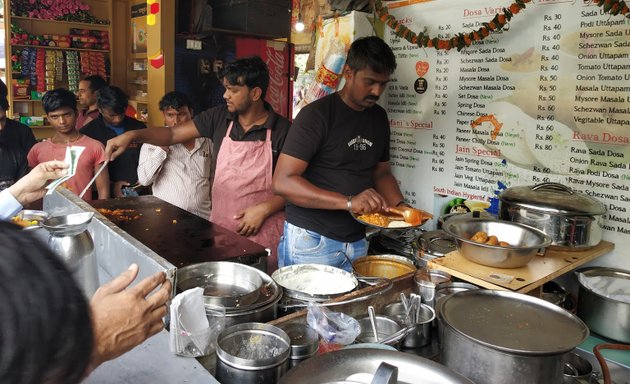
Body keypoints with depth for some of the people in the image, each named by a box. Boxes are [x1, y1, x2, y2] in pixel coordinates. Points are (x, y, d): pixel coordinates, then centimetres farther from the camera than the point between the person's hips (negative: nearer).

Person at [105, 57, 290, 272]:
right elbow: (172, 134, 4)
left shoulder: (282, 130, -9)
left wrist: (264, 209, -15)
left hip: (262, 232, -3)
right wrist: (132, 135, -10)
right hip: (219, 228, 4)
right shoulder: (219, 118, 1)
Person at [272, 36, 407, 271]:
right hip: (311, 242, -6)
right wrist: (348, 202, -28)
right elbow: (283, 182, -20)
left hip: (357, 242, 6)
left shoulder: (378, 117, 7)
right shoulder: (316, 115, -14)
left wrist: (400, 207, -2)